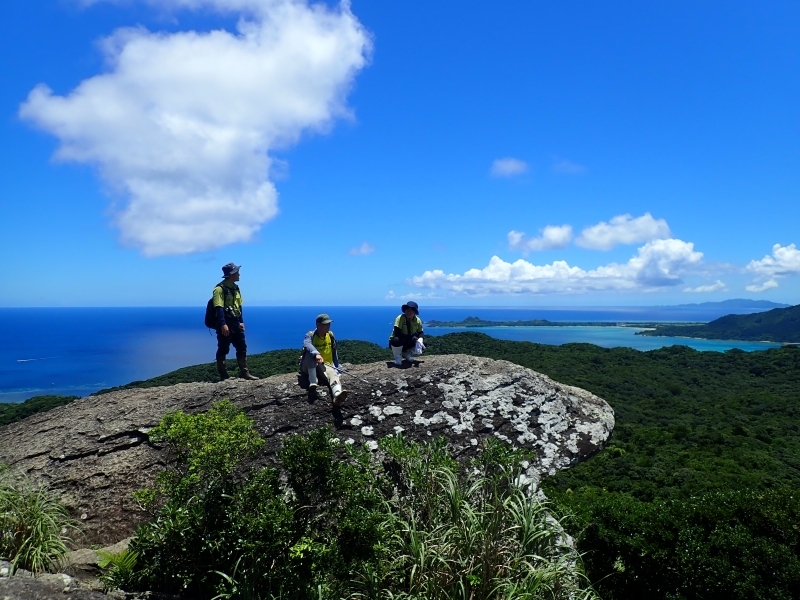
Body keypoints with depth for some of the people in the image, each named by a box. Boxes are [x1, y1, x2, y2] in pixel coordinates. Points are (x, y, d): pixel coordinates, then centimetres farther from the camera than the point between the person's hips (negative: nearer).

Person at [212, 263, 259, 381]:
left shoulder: (235, 288, 14)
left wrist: (241, 321, 17)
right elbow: (219, 308, -20)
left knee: (242, 348, 10)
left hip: (236, 323, 9)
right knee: (223, 350, 0)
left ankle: (244, 372, 16)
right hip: (225, 324, -9)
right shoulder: (220, 288, -13)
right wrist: (223, 324, -26)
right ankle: (223, 375, 7)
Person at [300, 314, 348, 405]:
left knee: (333, 373, -34)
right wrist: (316, 354, -54)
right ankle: (312, 383, -44)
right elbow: (307, 345, -35)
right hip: (308, 367, -2)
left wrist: (337, 366, 7)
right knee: (311, 353, -34)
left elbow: (334, 352, 14)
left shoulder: (330, 335, 4)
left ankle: (337, 394, -68)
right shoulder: (310, 335, -11)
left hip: (325, 365, 2)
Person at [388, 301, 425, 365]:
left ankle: (406, 354, 10)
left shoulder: (418, 320, -11)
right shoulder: (400, 318, -25)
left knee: (423, 344, -13)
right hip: (396, 342, -4)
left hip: (408, 343, 5)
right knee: (397, 340, -38)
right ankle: (397, 357, -7)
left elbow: (420, 333, -5)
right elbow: (397, 333, -32)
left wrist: (419, 340, -29)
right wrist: (411, 337, -35)